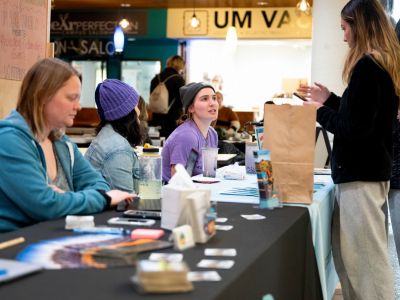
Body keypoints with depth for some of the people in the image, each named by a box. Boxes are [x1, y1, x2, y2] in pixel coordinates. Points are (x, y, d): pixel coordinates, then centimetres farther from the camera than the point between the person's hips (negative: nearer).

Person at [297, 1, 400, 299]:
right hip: (369, 170, 10)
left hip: (360, 174, -10)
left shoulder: (367, 66, -16)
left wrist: (319, 112, -6)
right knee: (350, 255, 16)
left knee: (366, 260, -4)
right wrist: (330, 100, 19)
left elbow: (355, 129, -20)